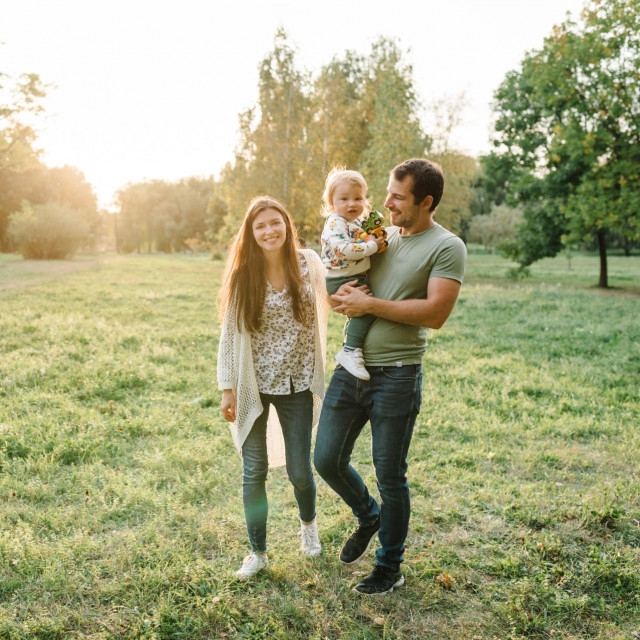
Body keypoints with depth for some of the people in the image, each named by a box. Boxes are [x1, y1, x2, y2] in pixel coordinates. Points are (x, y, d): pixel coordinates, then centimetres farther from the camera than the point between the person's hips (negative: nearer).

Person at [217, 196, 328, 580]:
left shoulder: (308, 263, -2)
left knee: (300, 470, 7)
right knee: (254, 471, 5)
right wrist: (228, 388, -3)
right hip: (254, 385, 0)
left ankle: (309, 523, 42)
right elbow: (230, 333, -2)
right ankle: (258, 553, 26)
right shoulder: (243, 275, -5)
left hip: (296, 385, 0)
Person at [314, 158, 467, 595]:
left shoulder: (447, 247, -7)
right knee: (328, 461, 10)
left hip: (396, 377, -6)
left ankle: (390, 568, 27)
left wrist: (371, 304, -15)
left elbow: (435, 313, -19)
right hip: (350, 367, 6)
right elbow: (336, 287, 18)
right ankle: (369, 517, 40)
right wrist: (343, 295, -7)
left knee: (390, 476, 6)